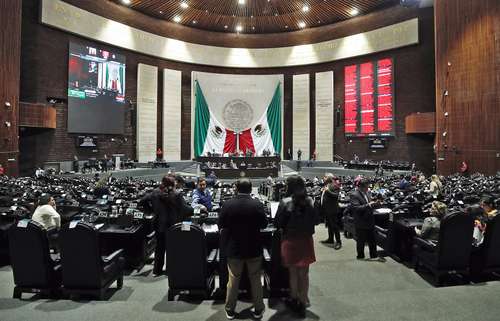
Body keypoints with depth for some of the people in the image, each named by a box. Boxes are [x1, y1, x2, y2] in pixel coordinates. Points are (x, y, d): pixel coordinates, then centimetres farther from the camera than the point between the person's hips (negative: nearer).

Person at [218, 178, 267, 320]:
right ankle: (258, 309, 30)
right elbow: (264, 224, -4)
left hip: (233, 249, 1)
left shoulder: (227, 205, -13)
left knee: (233, 281, 16)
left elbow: (220, 225, -3)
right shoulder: (258, 205, -15)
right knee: (255, 280, 16)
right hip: (254, 249, 0)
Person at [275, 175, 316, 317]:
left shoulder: (285, 202, -16)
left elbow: (277, 223, -10)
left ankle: (294, 299, 32)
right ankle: (303, 302, 28)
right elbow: (314, 220, 5)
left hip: (290, 240, -3)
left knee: (293, 272, 15)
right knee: (304, 273, 16)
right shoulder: (310, 201, -6)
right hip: (306, 240, 3)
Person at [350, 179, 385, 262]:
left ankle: (374, 256, 28)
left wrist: (374, 204, -3)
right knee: (361, 241, 9)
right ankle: (360, 256, 25)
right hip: (361, 223, -7)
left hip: (370, 221, 7)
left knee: (372, 240, 15)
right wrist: (368, 205, -29)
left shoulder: (367, 193, 7)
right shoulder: (354, 195, -18)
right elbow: (355, 208, -26)